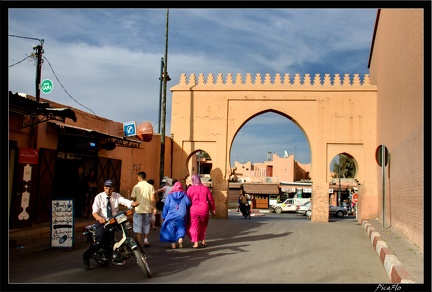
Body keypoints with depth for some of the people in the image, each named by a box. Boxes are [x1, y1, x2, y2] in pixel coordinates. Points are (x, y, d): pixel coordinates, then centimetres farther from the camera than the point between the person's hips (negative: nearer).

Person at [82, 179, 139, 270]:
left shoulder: (116, 196, 4)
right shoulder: (99, 197, -3)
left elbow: (125, 201, -14)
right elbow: (94, 212, -11)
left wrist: (134, 203, -37)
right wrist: (100, 218, -34)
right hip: (102, 222, -4)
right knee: (99, 242, -18)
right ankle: (86, 257, 0)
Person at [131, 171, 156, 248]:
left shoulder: (136, 187, -5)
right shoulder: (150, 186, -1)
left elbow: (133, 198, -3)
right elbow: (152, 199, -4)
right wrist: (154, 208, 2)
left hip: (138, 209, -2)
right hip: (148, 209, 2)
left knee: (138, 227, 6)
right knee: (146, 225, 18)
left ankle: (139, 243, 3)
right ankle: (146, 241, 19)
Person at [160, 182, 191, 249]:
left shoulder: (170, 196, 4)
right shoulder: (184, 195, 4)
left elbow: (166, 206, 2)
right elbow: (188, 203, -6)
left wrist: (164, 216, 9)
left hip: (171, 215, 0)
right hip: (182, 215, 1)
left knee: (171, 229, 9)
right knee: (181, 228, 14)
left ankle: (173, 243, 5)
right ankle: (180, 238, -11)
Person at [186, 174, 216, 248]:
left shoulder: (190, 188, -2)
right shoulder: (205, 188, 5)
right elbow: (211, 199, 8)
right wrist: (213, 209, 18)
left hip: (194, 210, -3)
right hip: (204, 210, 3)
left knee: (194, 226, 4)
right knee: (203, 226, 18)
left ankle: (196, 243, -2)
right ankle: (203, 241, 20)